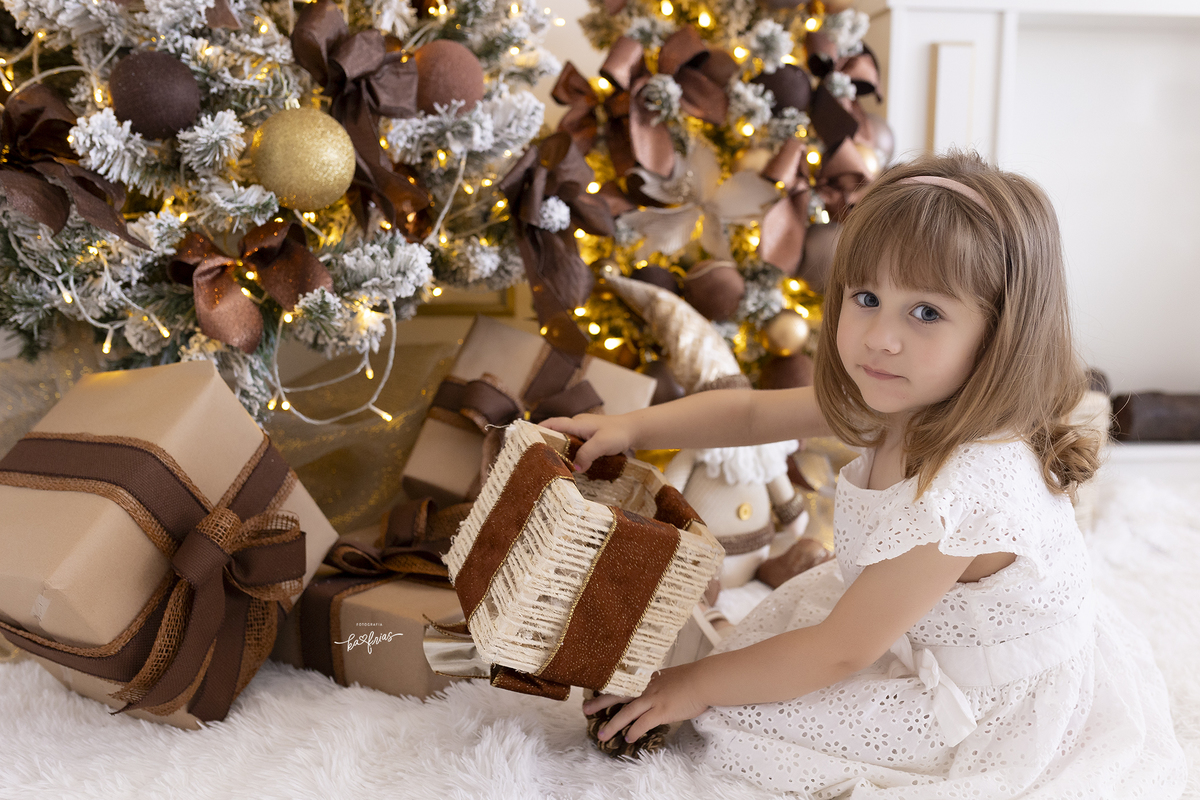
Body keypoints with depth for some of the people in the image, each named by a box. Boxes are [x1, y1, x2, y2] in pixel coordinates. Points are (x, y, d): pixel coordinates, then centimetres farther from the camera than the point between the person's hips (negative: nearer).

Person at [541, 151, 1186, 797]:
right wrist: (629, 427, -10)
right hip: (914, 622, 8)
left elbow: (839, 654, -27)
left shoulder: (963, 493, -38)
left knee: (735, 720, -10)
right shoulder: (897, 402, -13)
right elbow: (751, 412, 2)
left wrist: (697, 685, -17)